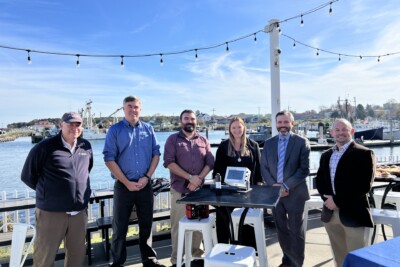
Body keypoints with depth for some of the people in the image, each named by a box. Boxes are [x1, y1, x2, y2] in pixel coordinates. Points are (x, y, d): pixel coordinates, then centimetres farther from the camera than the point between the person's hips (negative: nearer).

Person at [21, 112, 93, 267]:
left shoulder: (86, 146, 4)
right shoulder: (45, 147, -10)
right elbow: (27, 176, 0)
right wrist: (47, 191, 6)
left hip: (79, 212, 4)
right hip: (51, 212, -4)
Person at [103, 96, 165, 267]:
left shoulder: (148, 129, 6)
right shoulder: (115, 130, -3)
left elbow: (156, 154, 5)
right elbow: (109, 159, -8)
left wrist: (147, 177, -8)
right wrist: (127, 182, -12)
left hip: (145, 185, 3)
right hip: (123, 186, -2)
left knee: (146, 224, 14)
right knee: (120, 227, 8)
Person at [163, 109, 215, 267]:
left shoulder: (203, 140, 11)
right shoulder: (173, 139, 2)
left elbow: (210, 163, 5)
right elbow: (169, 162, -9)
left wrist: (198, 179, -12)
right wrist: (190, 177, -15)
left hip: (199, 189, 3)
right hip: (179, 190, -2)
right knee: (178, 225, 2)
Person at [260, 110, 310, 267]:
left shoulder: (302, 142, -4)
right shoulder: (269, 143, 8)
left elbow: (304, 169, -10)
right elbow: (264, 167, 6)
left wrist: (286, 186, -17)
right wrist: (273, 185, -9)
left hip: (295, 193, -4)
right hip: (274, 192, 4)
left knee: (296, 230, 8)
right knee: (281, 229, 16)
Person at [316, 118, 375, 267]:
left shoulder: (363, 153, -6)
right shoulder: (326, 155, 14)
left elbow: (364, 185, -15)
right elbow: (319, 180, 13)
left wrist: (338, 201, -16)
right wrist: (327, 198, -6)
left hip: (353, 213, -5)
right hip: (330, 212, 6)